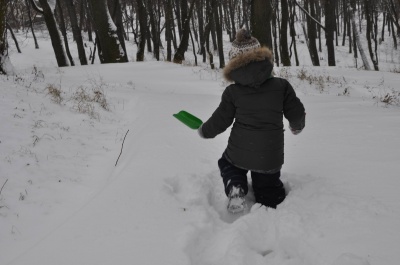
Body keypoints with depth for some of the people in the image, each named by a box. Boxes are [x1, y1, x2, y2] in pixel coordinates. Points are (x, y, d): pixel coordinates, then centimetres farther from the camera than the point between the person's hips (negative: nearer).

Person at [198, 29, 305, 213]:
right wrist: (297, 126, 25)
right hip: (270, 158, 1)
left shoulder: (232, 92, -5)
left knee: (227, 164, 31)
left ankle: (235, 189, 0)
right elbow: (296, 113, 1)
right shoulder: (281, 86, -3)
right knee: (267, 188, 21)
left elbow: (220, 121, 1)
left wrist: (204, 131, 22)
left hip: (239, 154, -1)